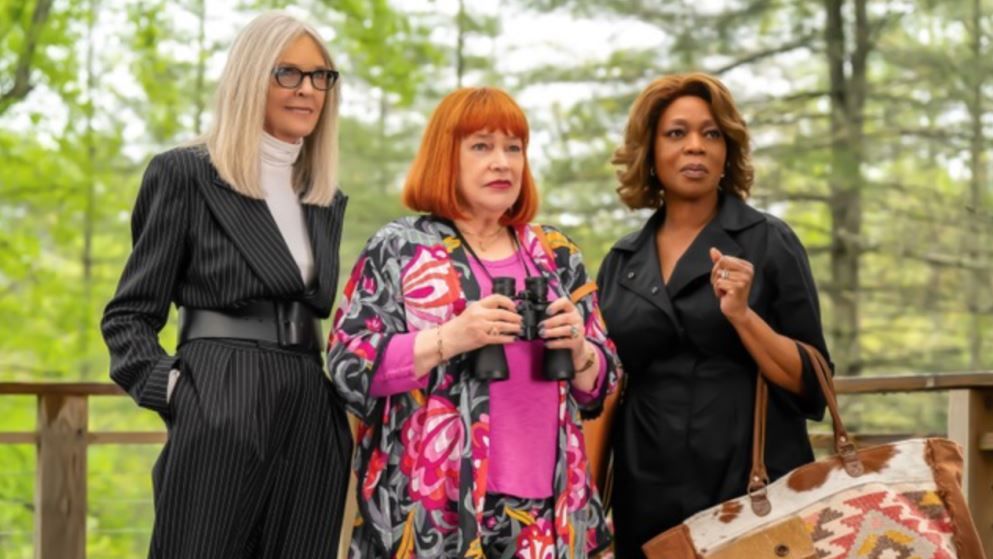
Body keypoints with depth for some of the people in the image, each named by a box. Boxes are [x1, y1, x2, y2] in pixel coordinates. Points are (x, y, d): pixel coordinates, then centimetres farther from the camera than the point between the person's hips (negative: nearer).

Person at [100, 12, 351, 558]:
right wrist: (173, 388, -15)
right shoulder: (185, 173, 0)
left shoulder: (325, 199, 17)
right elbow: (129, 316, -1)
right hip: (220, 418, -5)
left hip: (311, 422, 6)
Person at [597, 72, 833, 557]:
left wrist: (742, 315, -19)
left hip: (753, 492, -3)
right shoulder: (621, 263, 9)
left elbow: (810, 384, -6)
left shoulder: (769, 243, -2)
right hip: (647, 502, 3)